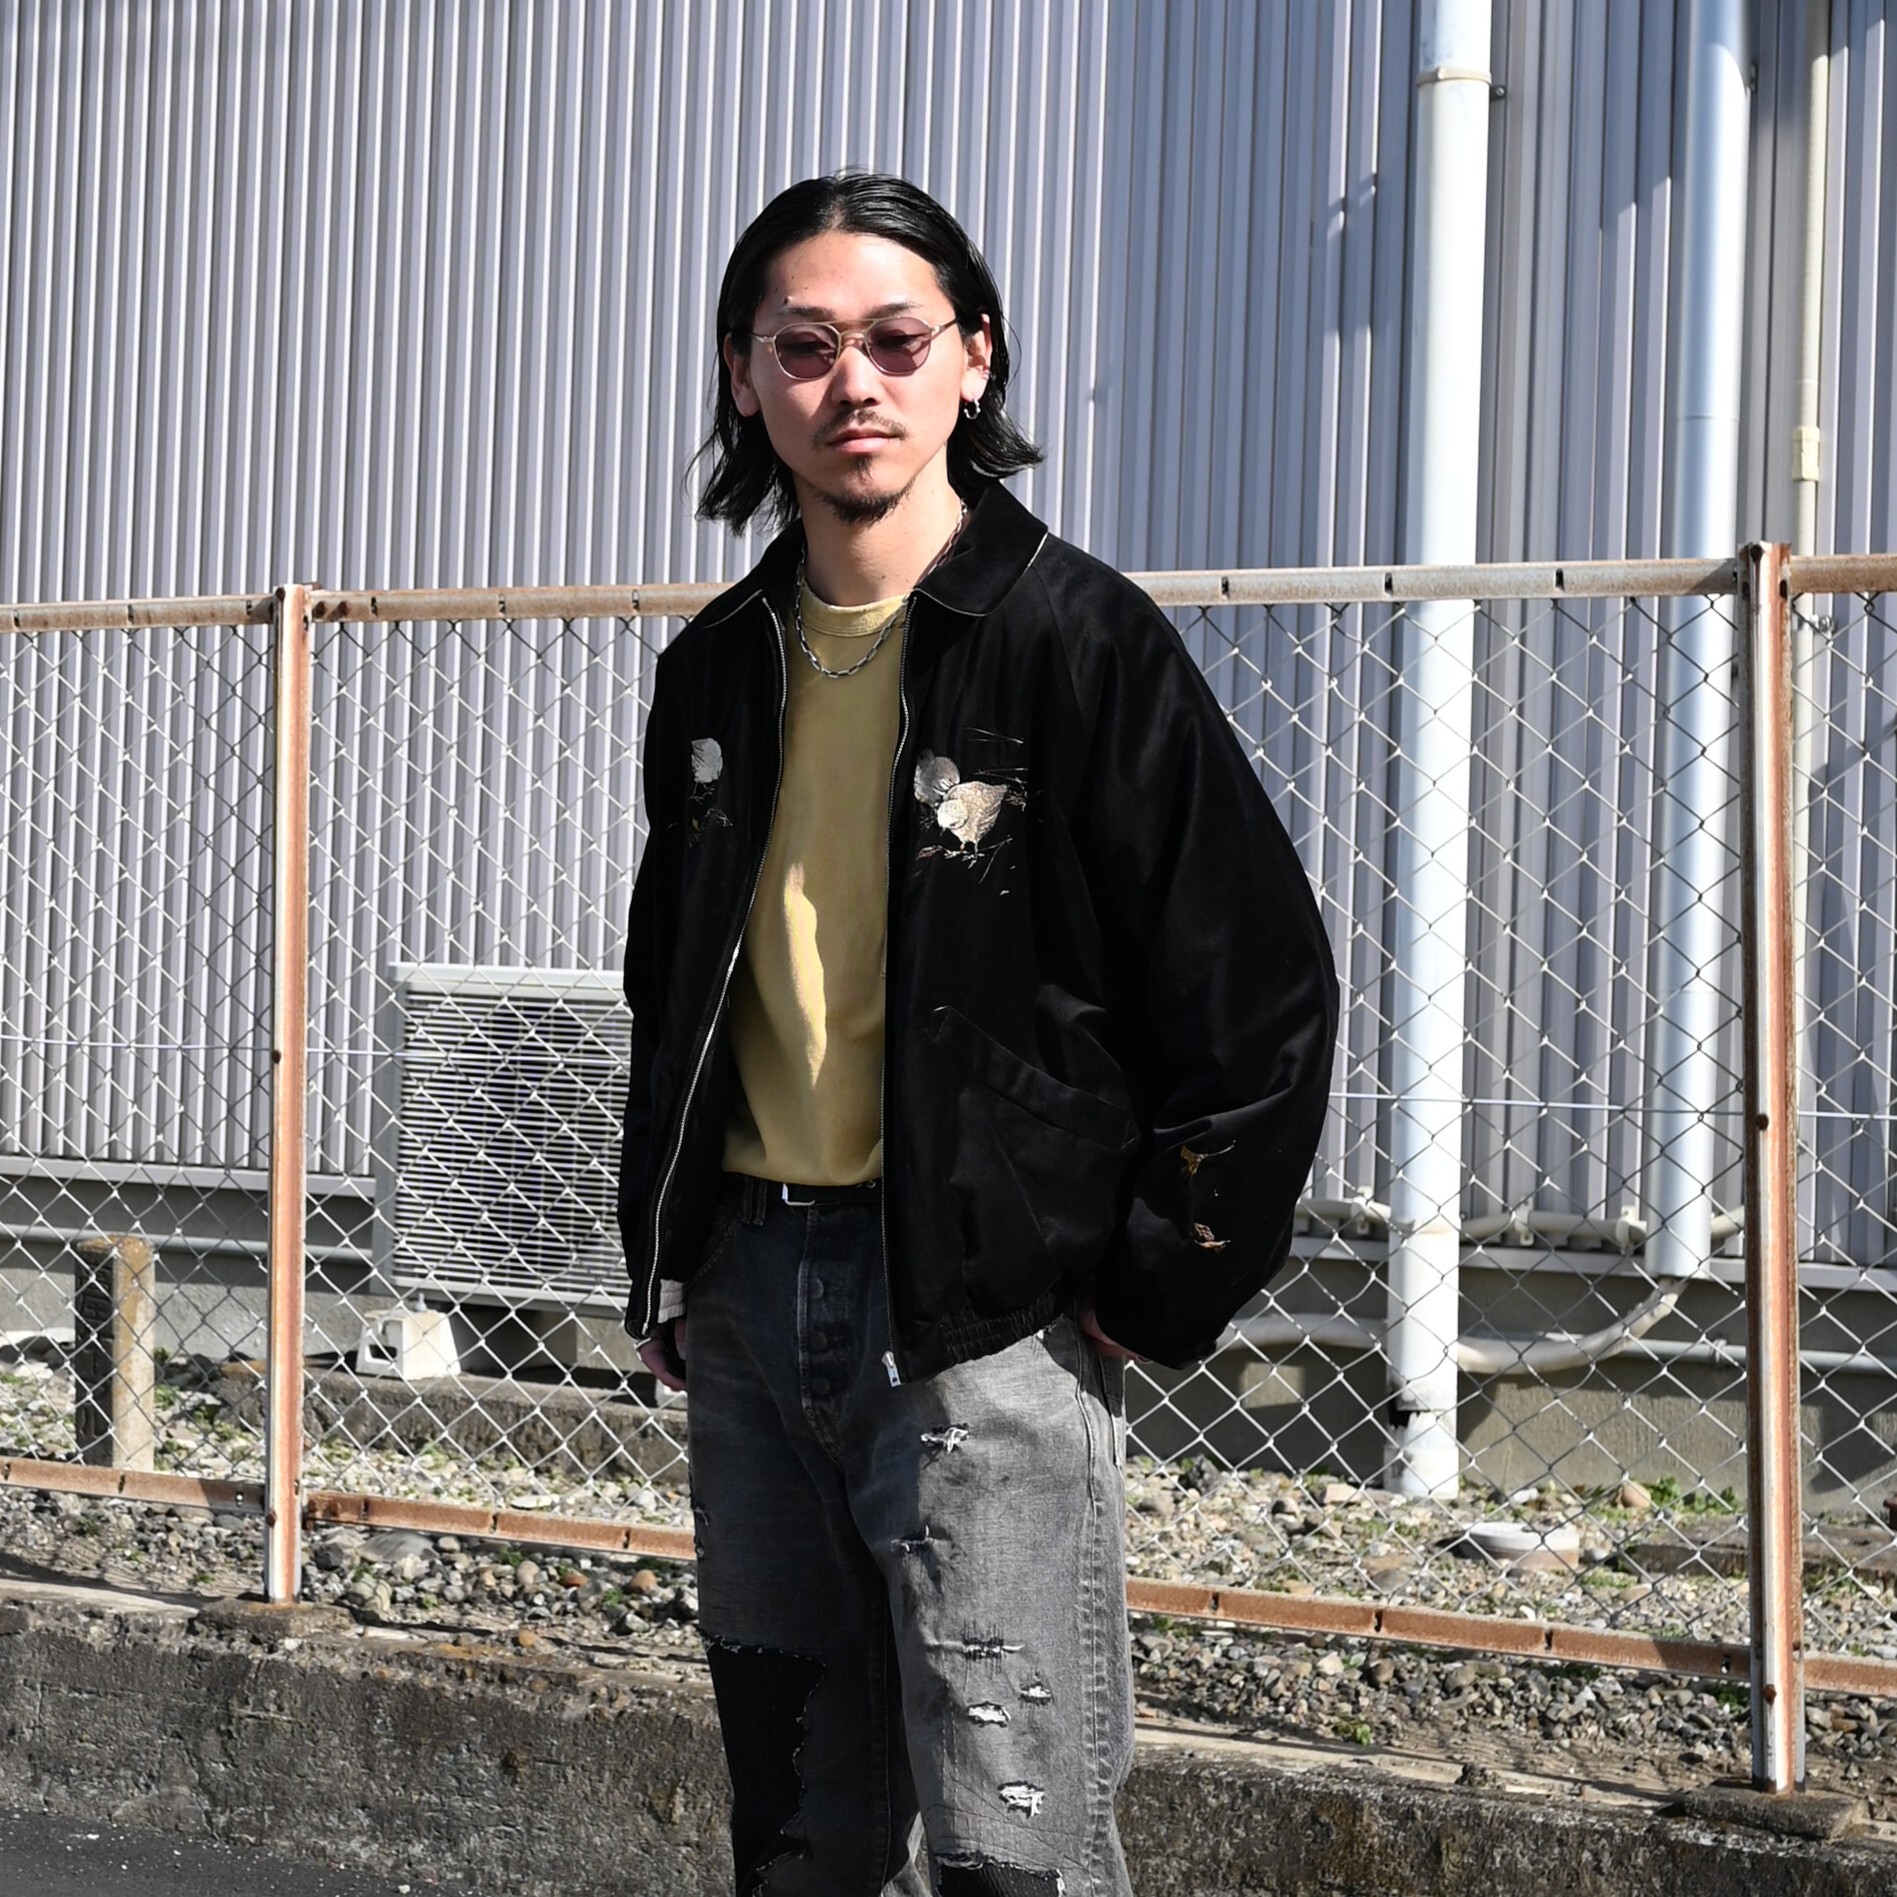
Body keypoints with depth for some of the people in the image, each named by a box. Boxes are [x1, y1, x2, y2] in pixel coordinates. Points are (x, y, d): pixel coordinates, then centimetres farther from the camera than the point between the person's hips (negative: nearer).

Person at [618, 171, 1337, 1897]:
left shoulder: (1078, 638, -9)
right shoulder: (719, 672, 10)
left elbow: (1263, 982, -10)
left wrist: (1158, 1288, -9)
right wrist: (665, 1259, 16)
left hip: (986, 1314, -6)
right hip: (751, 1298, 6)